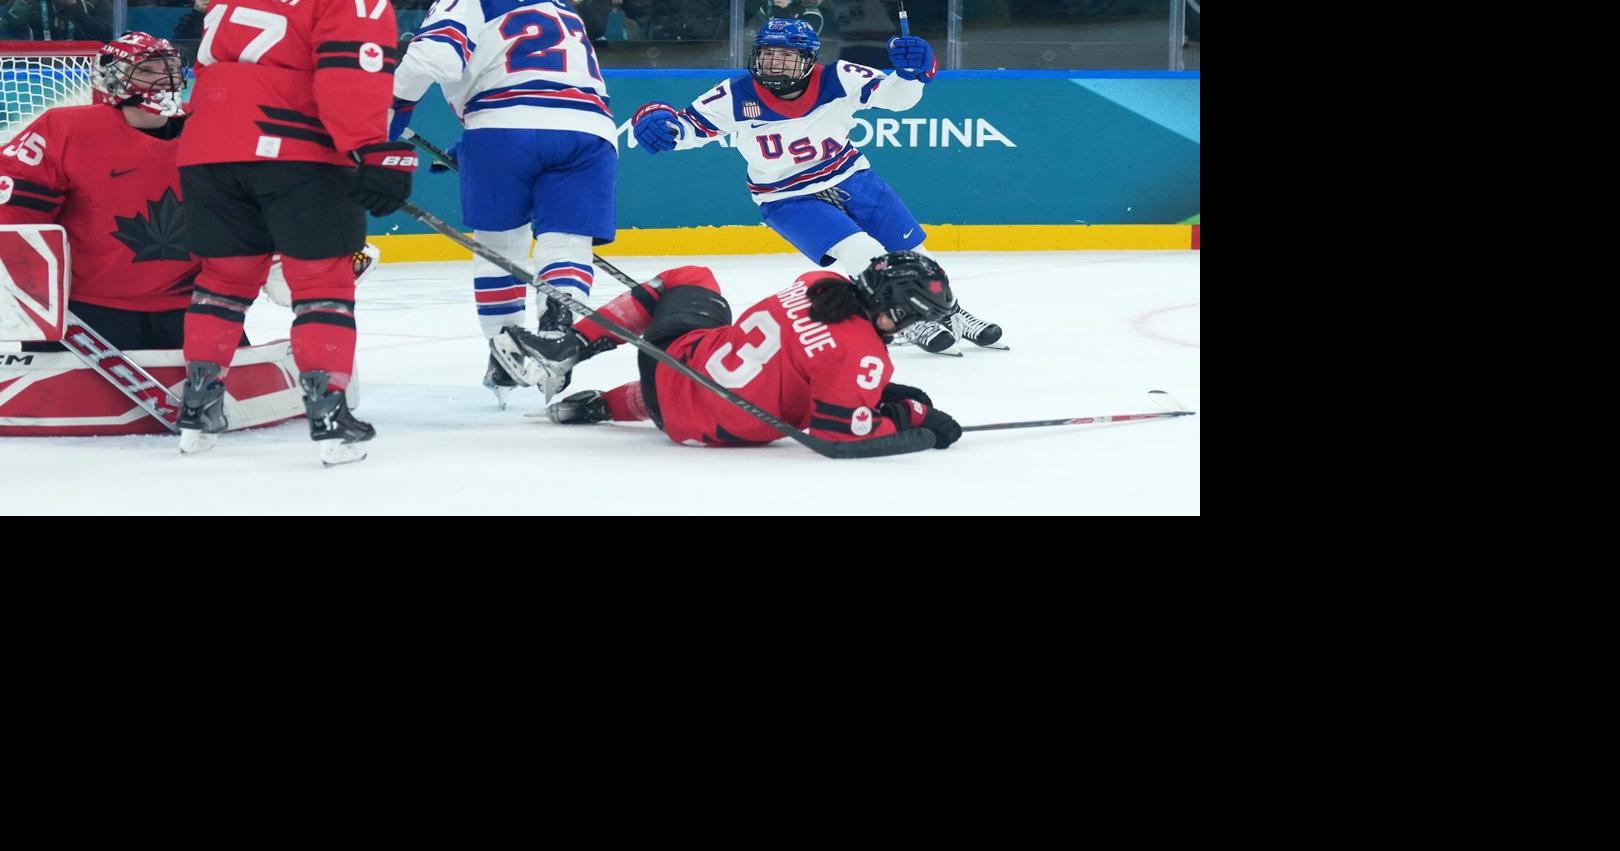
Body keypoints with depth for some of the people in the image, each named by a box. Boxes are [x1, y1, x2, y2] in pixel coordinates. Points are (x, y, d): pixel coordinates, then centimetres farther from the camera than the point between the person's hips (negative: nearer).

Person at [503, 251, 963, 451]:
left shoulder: (818, 282, -8)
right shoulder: (866, 358, -25)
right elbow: (845, 434, -21)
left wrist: (889, 395, 8)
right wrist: (913, 417, -11)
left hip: (672, 364, 3)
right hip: (715, 431, -3)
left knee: (688, 279, 34)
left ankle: (569, 347, 24)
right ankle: (603, 405, 26)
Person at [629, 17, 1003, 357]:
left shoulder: (836, 80, -18)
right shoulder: (736, 97, -20)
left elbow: (898, 95, -16)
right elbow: (687, 126, -16)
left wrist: (912, 71, -38)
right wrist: (657, 120, -38)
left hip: (850, 178, 3)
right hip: (787, 199, -3)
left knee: (910, 251, 11)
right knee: (863, 255, -21)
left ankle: (950, 312, 37)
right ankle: (909, 324, 0)